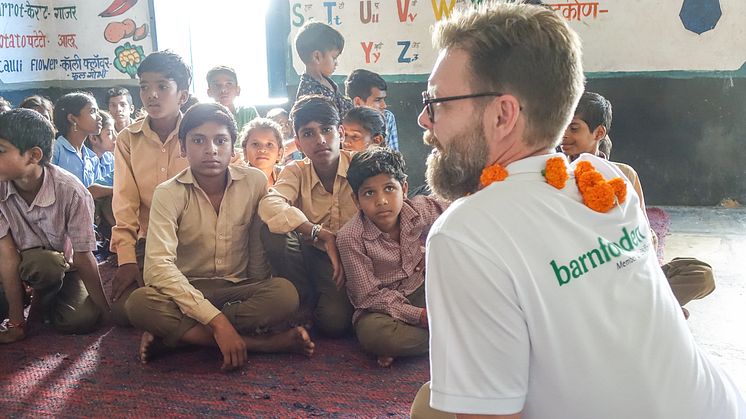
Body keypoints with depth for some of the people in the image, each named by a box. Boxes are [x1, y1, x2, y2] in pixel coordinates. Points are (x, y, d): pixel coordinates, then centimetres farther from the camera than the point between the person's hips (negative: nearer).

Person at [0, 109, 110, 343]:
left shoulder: (70, 192, -27)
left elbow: (83, 256, -22)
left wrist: (107, 313, -19)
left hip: (66, 266, 0)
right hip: (25, 264, 1)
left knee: (81, 320, -26)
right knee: (45, 263, -34)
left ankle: (44, 302, 7)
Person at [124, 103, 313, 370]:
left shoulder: (255, 182, -5)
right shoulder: (169, 194, -12)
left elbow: (258, 250, 4)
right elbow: (159, 264, -26)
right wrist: (217, 321, -34)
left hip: (239, 288, 2)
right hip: (187, 290, -1)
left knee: (286, 293, -29)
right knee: (140, 302, -33)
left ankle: (170, 333, -22)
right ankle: (258, 343, -29)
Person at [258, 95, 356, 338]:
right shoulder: (296, 172, -5)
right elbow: (269, 205, -26)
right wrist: (324, 235, -35)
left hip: (349, 259, -2)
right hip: (312, 256, 3)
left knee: (334, 321, -29)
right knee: (272, 229, -25)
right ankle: (304, 302, -3)